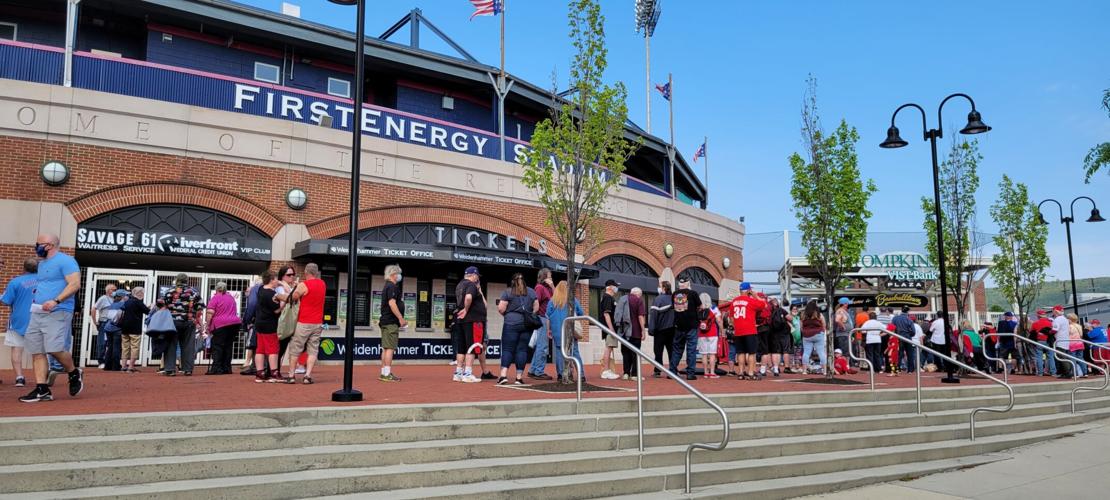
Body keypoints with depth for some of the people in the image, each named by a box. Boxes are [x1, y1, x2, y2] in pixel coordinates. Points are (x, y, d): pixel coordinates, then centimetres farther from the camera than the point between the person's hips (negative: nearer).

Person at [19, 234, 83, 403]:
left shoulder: (65, 261, -7)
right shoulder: (42, 264, 22)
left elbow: (75, 284, -18)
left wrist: (56, 301, -26)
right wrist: (35, 300, 17)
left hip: (57, 313, -9)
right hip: (37, 313, 9)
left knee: (55, 349, -17)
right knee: (36, 352, 3)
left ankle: (74, 374, 9)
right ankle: (42, 390, 6)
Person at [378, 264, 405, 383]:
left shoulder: (387, 286, 21)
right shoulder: (392, 286, -11)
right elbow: (392, 303, -21)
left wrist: (400, 319, 24)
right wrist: (401, 318, -19)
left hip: (385, 321, 10)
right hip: (391, 322, -10)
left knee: (385, 348, 11)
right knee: (390, 348, -10)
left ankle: (384, 373, 14)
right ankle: (387, 374, -12)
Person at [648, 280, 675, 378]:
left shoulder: (658, 299, -12)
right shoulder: (673, 299, 3)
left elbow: (653, 315, -15)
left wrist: (651, 329, -12)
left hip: (661, 330, -4)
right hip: (672, 329, 5)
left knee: (658, 351, 4)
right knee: (671, 350, 9)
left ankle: (657, 371, 4)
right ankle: (674, 371, 7)